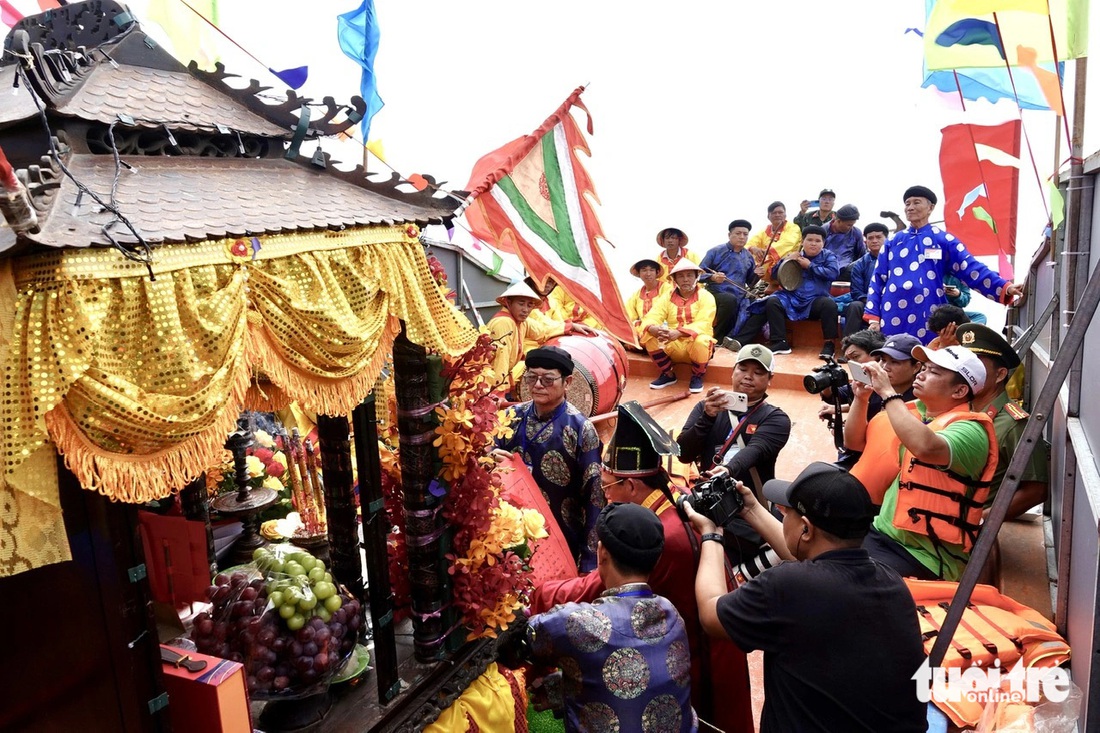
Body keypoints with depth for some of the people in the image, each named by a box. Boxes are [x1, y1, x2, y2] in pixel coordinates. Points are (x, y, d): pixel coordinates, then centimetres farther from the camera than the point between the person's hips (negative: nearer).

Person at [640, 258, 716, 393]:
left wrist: (678, 333, -37)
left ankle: (697, 377, -5)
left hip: (696, 345, -3)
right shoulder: (667, 298, 5)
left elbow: (702, 324, -19)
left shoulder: (706, 297, -4)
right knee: (649, 337, -22)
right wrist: (654, 329, -34)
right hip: (673, 347, 3)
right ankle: (668, 374, 0)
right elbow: (650, 318, -8)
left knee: (700, 341, -37)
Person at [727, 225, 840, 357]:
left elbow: (833, 273, -10)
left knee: (829, 304, -34)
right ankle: (779, 342, -22)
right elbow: (774, 275, 13)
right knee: (772, 302, -24)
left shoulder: (828, 256, 10)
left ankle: (829, 344, -21)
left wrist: (810, 265, -6)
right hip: (793, 298, 3)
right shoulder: (795, 256, 16)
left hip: (816, 300, -3)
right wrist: (786, 260, -4)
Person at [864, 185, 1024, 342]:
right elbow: (878, 280, 9)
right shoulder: (893, 241, 12)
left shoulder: (943, 240, 6)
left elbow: (972, 269, -2)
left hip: (927, 319, -2)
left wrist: (1004, 288, -16)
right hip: (893, 318, 2)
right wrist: (873, 317, 1)